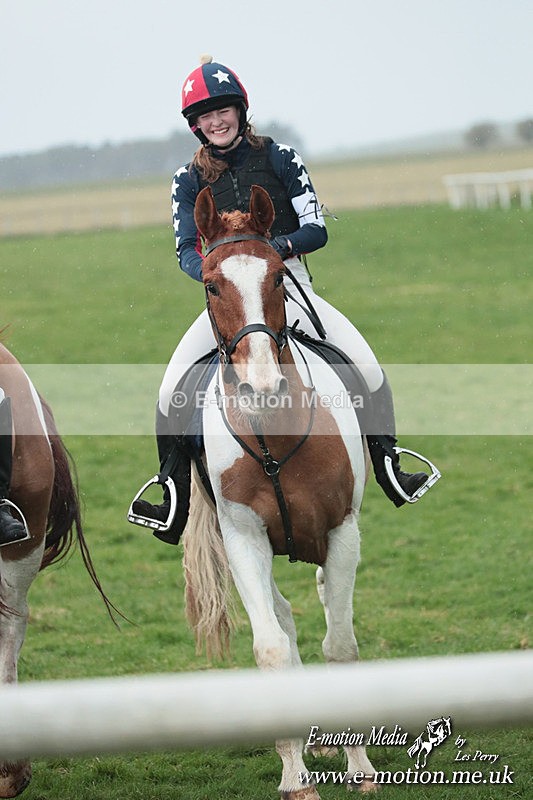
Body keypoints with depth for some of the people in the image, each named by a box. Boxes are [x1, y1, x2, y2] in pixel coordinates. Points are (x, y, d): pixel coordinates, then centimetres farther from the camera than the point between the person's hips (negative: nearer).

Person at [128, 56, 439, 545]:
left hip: (289, 288, -1)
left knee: (367, 366, -18)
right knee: (173, 385, -19)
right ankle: (175, 501, -8)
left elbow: (316, 230, -2)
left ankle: (388, 469, -3)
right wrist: (210, 271, -23)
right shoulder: (190, 181, 5)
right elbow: (186, 249, -1)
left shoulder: (279, 159, 0)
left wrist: (279, 246, -23)